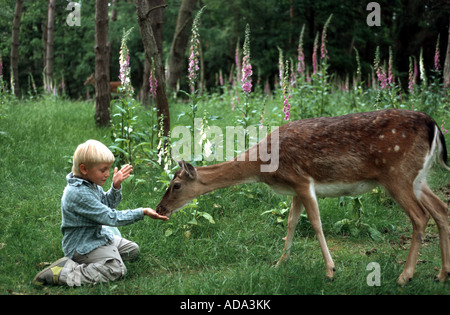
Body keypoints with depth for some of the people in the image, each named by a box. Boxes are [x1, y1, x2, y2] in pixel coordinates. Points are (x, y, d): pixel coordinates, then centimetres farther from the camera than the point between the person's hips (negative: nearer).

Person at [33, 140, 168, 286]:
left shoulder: (91, 184, 3)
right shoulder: (79, 193, -28)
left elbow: (108, 204, 17)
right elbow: (110, 217, -27)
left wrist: (116, 186, -3)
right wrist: (142, 212, -23)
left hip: (97, 235, 11)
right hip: (81, 246, -11)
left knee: (133, 250, 17)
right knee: (117, 269, -26)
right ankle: (65, 272, -22)